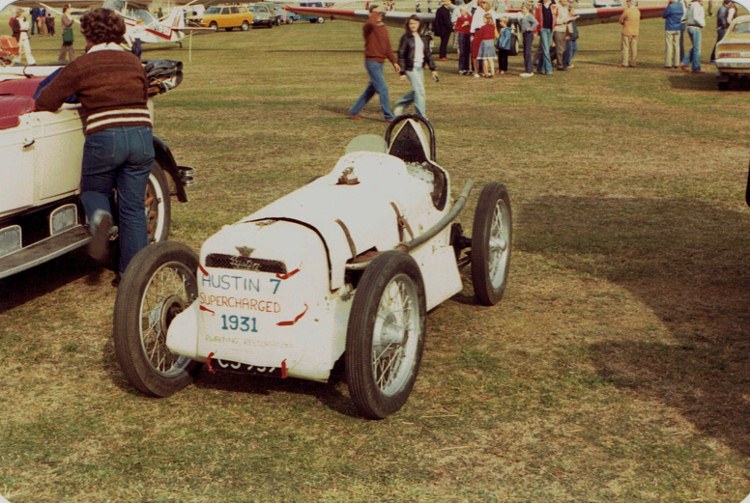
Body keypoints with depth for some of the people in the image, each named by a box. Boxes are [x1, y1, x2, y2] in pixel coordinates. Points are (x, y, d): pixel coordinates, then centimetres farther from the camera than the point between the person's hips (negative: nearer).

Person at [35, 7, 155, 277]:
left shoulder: (80, 66, 0)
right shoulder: (134, 62, 11)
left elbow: (44, 103, 2)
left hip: (103, 139, -3)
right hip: (141, 137, 3)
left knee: (93, 190, 21)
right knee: (133, 208, 10)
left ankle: (100, 217, -14)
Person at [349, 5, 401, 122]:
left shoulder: (384, 28, 12)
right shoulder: (368, 27, -10)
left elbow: (388, 47, 17)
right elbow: (371, 23, -37)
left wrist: (394, 62, 13)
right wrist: (375, 14, -19)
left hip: (380, 62, 8)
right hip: (372, 62, -8)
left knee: (372, 89, 14)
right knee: (383, 88, -8)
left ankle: (354, 111, 25)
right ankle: (389, 116, -1)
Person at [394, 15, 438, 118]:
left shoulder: (423, 38, 10)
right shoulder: (406, 38, -7)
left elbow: (427, 54, 15)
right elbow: (401, 55, -8)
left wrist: (432, 69, 11)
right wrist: (402, 72, -13)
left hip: (420, 68, 7)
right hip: (411, 68, -7)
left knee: (416, 91, 13)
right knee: (420, 91, -8)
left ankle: (400, 105, 32)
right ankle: (421, 116, 0)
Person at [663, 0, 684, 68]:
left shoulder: (670, 7, -18)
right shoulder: (681, 6, 2)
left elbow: (663, 15, -6)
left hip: (669, 29, -6)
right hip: (677, 29, 6)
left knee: (668, 46, -1)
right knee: (676, 45, 9)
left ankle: (668, 63, 0)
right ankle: (676, 63, 11)